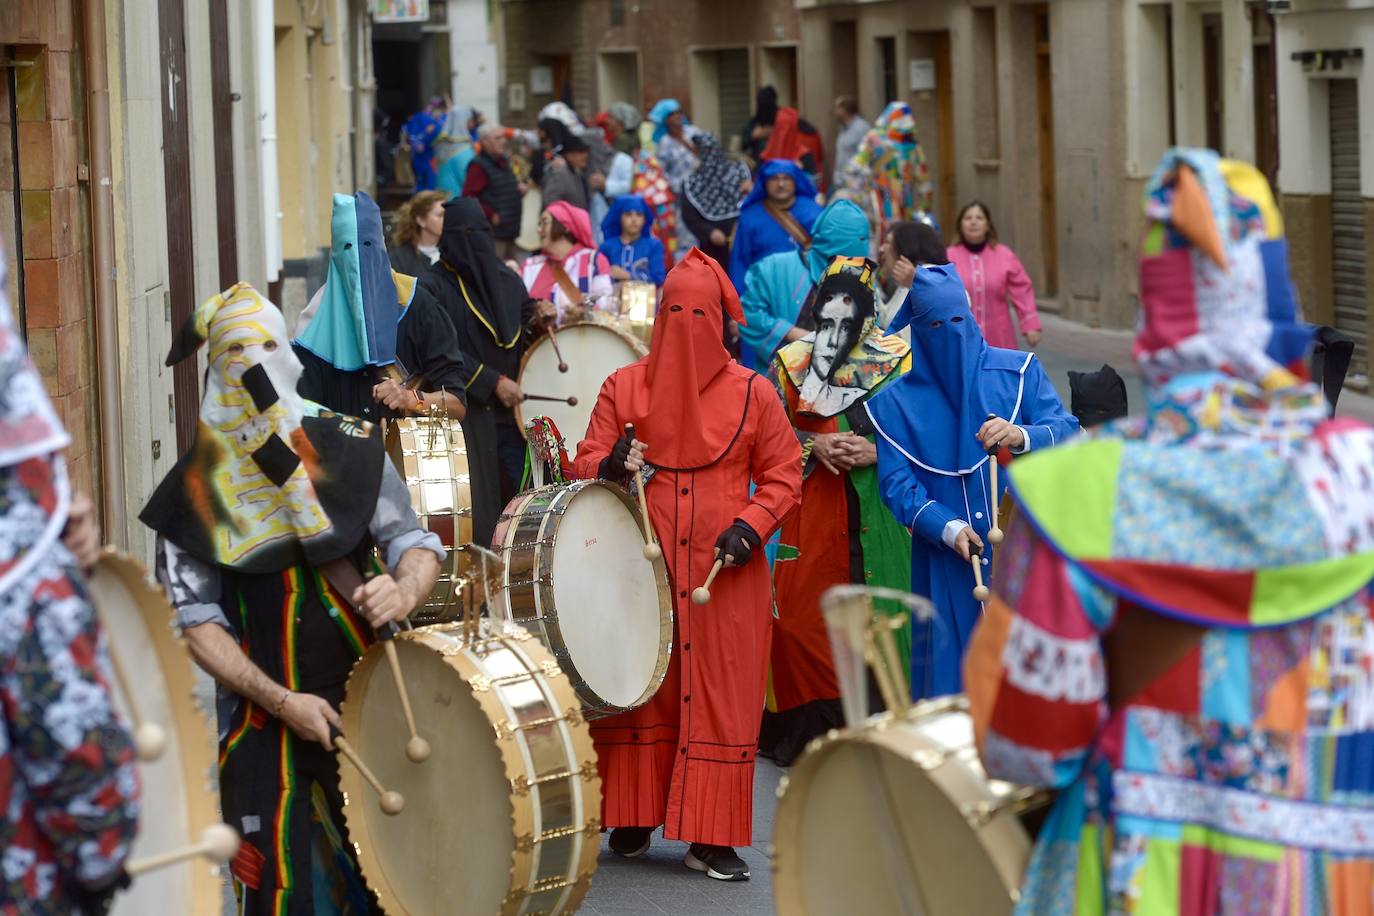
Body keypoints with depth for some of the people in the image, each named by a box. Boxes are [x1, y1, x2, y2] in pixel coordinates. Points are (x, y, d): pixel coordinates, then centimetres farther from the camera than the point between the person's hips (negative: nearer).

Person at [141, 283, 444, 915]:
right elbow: (198, 624, -2)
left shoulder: (347, 447, 4)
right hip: (264, 720, -1)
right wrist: (282, 703, -13)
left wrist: (404, 592, -20)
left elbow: (415, 544, 4)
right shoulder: (196, 489, 1)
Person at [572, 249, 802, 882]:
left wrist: (750, 526, -10)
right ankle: (633, 821, 14)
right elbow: (585, 464, 7)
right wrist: (610, 468, -16)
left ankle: (711, 837, 3)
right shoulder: (623, 388, 6)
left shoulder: (752, 395, 4)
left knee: (720, 697, -2)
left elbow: (782, 475, 7)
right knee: (640, 692, 3)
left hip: (726, 575, -1)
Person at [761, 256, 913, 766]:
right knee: (802, 614, -4)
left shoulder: (898, 359, 4)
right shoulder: (792, 362, 9)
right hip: (811, 509, 1)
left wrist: (876, 452, -11)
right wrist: (815, 447, -7)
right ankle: (809, 726, 6)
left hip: (879, 511, -1)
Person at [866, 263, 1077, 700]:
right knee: (953, 679, 0)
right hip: (946, 564, 0)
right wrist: (947, 528, -20)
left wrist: (1022, 437, -27)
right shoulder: (896, 401, 6)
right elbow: (897, 483, -3)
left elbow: (1067, 431, -4)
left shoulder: (1018, 372, 5)